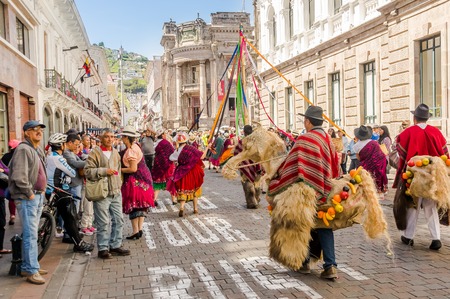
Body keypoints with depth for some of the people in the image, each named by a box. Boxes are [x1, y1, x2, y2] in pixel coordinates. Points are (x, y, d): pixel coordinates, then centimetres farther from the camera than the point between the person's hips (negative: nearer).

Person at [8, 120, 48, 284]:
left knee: (31, 233, 15)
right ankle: (32, 271, -3)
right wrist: (29, 193, -16)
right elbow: (18, 176, -22)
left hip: (38, 196, 9)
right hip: (27, 198, -9)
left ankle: (28, 266, 24)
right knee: (31, 234, -8)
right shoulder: (23, 149, -14)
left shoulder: (39, 150, 16)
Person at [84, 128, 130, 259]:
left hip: (116, 193, 7)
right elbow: (88, 171, -12)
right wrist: (104, 171, -18)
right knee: (103, 223, -2)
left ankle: (115, 245, 22)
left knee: (118, 220, 9)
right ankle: (103, 249, 8)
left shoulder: (115, 153, 16)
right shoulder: (94, 152, -6)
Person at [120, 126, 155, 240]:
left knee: (133, 206, -3)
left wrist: (120, 170, -12)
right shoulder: (135, 147, 11)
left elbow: (133, 169, -22)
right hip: (142, 179, 10)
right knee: (140, 205, 11)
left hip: (135, 180, -10)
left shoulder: (131, 150, -19)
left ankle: (136, 231, 0)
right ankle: (140, 229, 15)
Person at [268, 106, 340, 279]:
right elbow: (335, 165, 13)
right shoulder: (327, 138, 4)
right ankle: (330, 266, 2)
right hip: (325, 190, 5)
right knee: (324, 226, 10)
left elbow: (291, 166, -18)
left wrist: (275, 183, -8)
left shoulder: (304, 140, -17)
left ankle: (304, 262, 22)